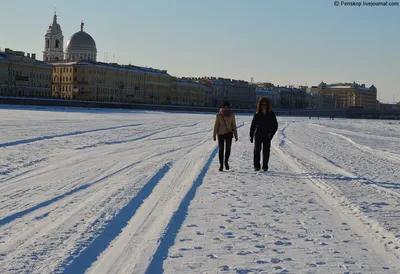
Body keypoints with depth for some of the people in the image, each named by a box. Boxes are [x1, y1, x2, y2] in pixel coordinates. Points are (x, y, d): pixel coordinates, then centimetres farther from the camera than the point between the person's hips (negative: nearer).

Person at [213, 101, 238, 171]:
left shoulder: (231, 115, -2)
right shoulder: (219, 115, -4)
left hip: (229, 134, 0)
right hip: (220, 134, 0)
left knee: (228, 149, -8)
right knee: (221, 150, 4)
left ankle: (226, 161, 10)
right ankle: (221, 165, 12)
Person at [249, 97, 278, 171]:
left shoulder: (271, 114, 2)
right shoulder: (257, 114, 4)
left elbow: (275, 125, 4)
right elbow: (253, 126, 8)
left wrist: (272, 133, -10)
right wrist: (251, 136, 5)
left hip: (267, 136, 0)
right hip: (258, 135, 1)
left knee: (266, 151, 0)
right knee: (257, 150, -3)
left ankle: (265, 166, 9)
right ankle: (256, 166, 4)